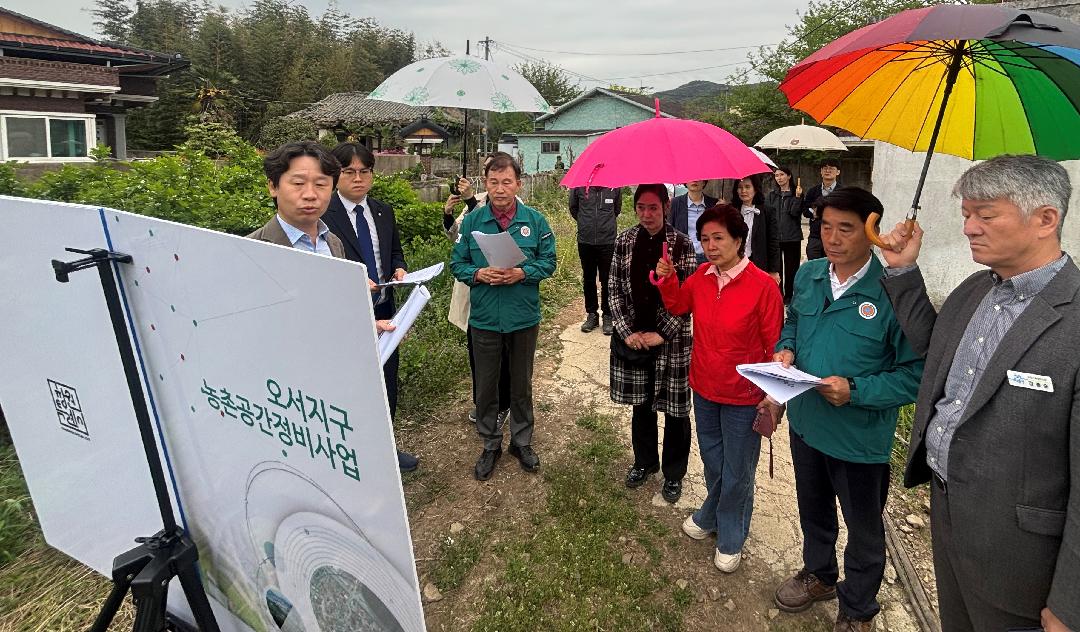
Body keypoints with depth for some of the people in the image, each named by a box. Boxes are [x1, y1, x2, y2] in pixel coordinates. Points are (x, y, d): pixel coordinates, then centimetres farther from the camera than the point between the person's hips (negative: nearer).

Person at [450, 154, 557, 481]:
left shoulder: (535, 220, -3)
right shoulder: (472, 221, -2)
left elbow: (548, 261, -2)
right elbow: (457, 263, 0)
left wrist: (522, 273, -19)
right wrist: (479, 274, -20)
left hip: (524, 318, 0)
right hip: (484, 318, 0)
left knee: (521, 383, 15)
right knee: (486, 385, 12)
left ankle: (522, 441, 35)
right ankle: (490, 444, 31)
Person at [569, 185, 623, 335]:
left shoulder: (615, 186, -4)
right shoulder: (579, 186, -5)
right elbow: (573, 208, 13)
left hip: (608, 240, -1)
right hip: (585, 240, 1)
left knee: (607, 281, 3)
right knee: (588, 280, 10)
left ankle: (608, 315, 15)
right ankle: (592, 314, 23)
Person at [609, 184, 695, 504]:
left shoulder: (682, 244, -7)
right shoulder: (624, 241, 1)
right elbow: (615, 290, 2)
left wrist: (662, 334, -13)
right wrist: (627, 331, -7)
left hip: (671, 338, -2)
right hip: (633, 337, 3)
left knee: (675, 408, 7)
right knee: (640, 403, 16)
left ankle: (674, 473, 27)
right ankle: (644, 462, 37)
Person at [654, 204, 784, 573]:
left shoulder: (762, 286, -21)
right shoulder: (700, 277, -5)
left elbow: (775, 345, -14)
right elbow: (678, 306, 13)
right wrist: (667, 280, -6)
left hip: (742, 397, -5)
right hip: (704, 389, 5)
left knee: (737, 472, 13)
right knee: (712, 461, 25)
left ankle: (730, 539, 35)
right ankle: (711, 517, 50)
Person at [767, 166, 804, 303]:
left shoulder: (796, 193, 4)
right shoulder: (771, 195, 12)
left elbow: (795, 212, -8)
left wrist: (798, 197, -20)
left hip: (792, 236, -2)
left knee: (791, 267, 2)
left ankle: (789, 295, 10)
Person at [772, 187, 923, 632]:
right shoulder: (808, 275, -3)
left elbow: (917, 372, -20)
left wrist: (855, 391, -30)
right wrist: (786, 348, -7)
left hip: (860, 438, -5)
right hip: (805, 422, 6)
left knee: (864, 530, 18)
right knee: (812, 510, 28)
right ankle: (818, 574, 54)